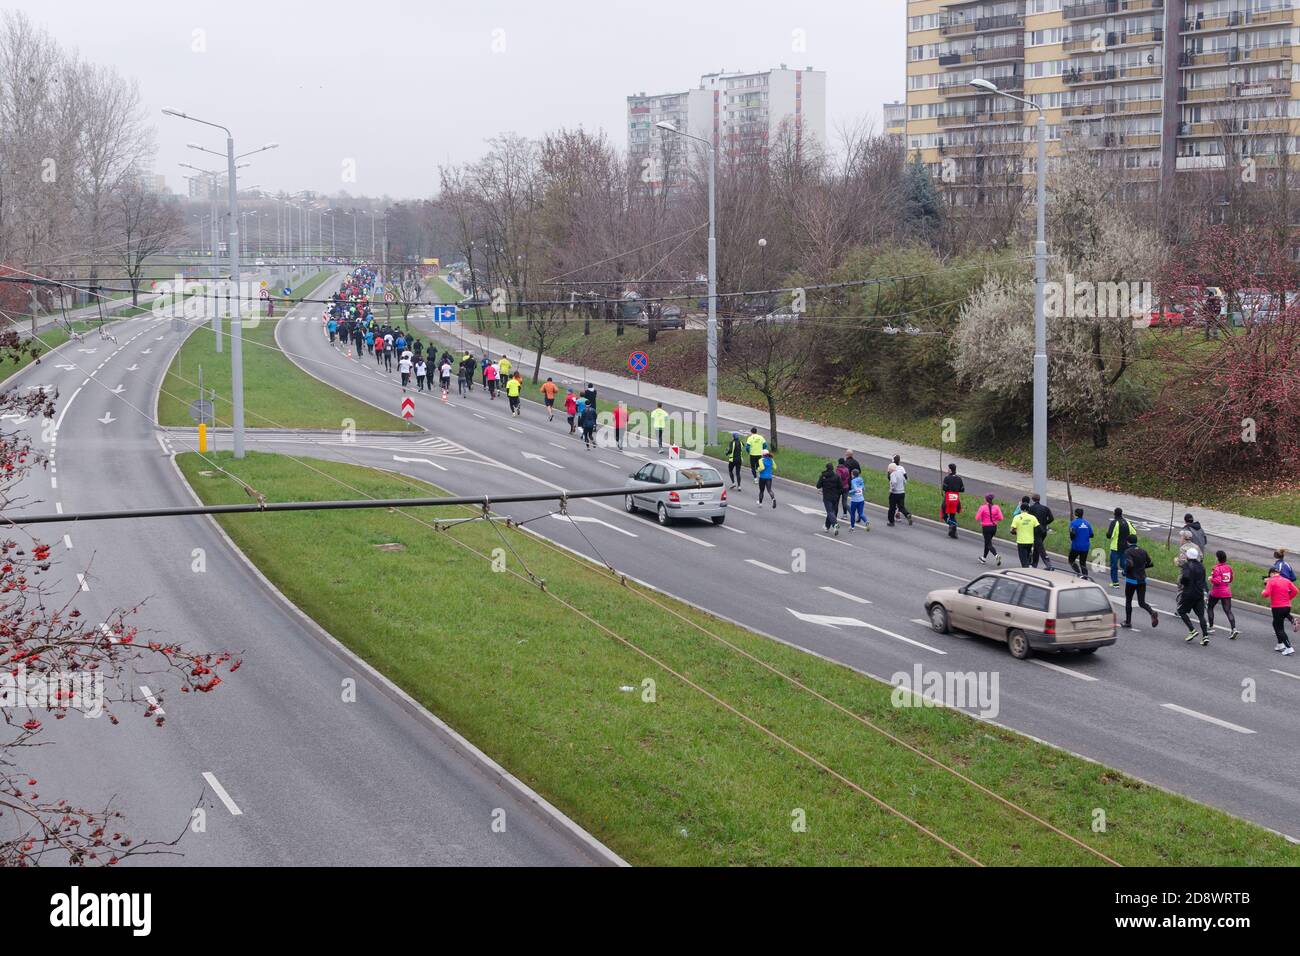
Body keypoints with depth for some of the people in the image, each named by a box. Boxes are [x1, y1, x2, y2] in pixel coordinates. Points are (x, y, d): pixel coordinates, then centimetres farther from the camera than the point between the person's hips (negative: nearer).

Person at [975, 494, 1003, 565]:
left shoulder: (983, 507, -12)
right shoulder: (996, 507, -1)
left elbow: (977, 518, -13)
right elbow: (1000, 518, -4)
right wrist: (995, 521, 13)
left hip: (986, 527, -5)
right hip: (994, 527, 5)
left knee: (989, 544, -3)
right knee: (987, 542, 23)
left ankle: (996, 555, -28)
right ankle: (984, 558, 36)